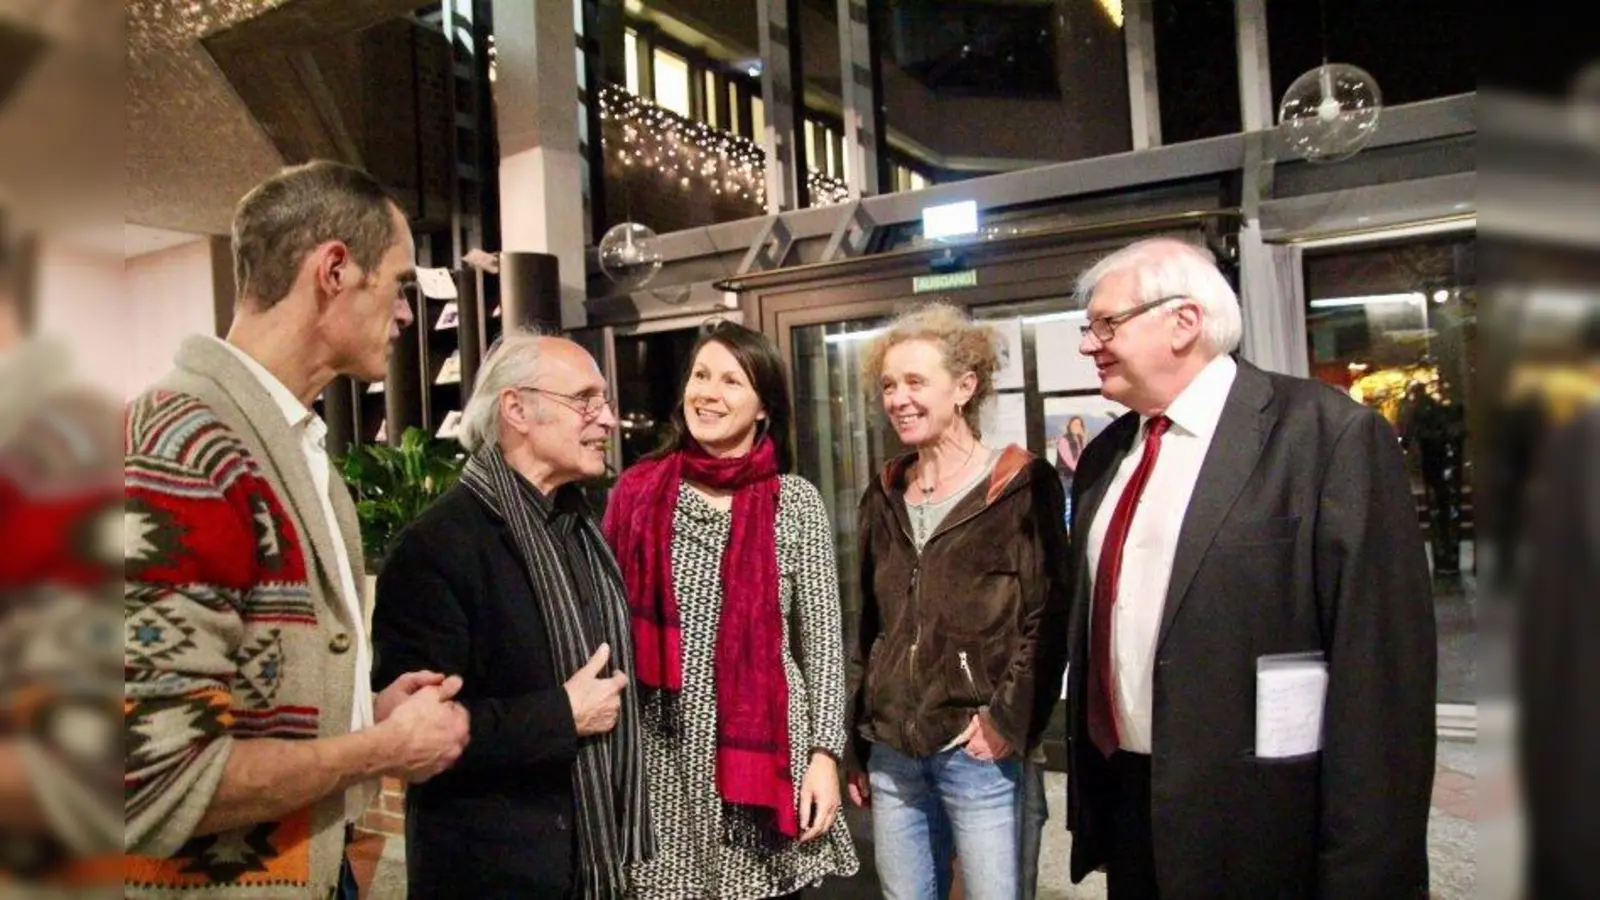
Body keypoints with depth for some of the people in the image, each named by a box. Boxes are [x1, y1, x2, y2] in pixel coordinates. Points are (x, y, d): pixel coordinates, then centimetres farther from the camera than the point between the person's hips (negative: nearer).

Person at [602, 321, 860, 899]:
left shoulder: (796, 502, -2)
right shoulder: (638, 492, 1)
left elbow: (822, 640, 0)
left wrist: (824, 753, -5)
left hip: (763, 751, -1)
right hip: (661, 756, 1)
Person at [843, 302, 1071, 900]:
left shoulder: (1022, 485, -4)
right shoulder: (885, 495, 11)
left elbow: (1050, 619, -7)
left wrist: (1008, 722, -16)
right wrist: (856, 745, 14)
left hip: (982, 754, -5)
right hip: (892, 752, 5)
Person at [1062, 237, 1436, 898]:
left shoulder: (1330, 434, -14)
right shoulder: (1103, 457, 7)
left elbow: (1381, 673, -17)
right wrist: (1086, 803, 15)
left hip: (1254, 837, -6)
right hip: (1123, 809, 6)